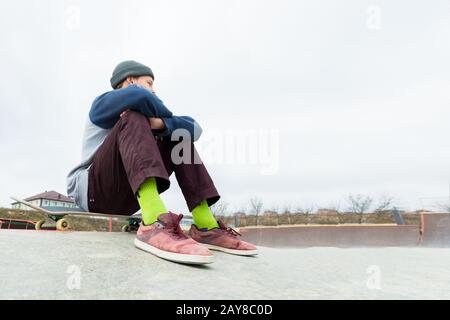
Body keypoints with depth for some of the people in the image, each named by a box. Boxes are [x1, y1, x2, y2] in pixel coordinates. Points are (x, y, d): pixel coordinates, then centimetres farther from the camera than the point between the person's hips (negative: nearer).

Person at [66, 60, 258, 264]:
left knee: (179, 132, 3)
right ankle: (154, 224, -45)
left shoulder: (140, 122, 20)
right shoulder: (103, 104, 5)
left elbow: (194, 128, 1)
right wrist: (168, 115, -2)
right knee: (135, 116, -23)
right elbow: (138, 96, -22)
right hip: (93, 191, -6)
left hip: (125, 198, 6)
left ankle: (205, 226, -14)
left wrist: (159, 123, -18)